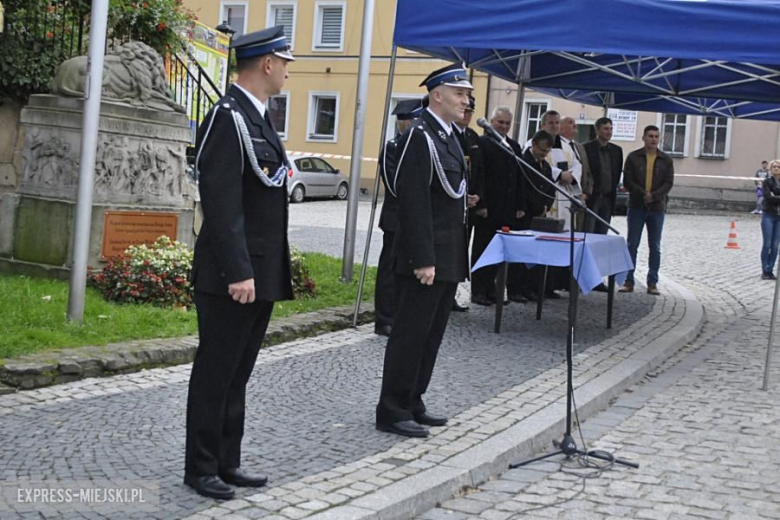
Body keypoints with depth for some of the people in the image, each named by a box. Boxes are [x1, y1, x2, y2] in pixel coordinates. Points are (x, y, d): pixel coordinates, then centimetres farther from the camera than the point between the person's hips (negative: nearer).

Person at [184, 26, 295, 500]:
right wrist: (238, 272, -24)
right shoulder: (228, 118, -15)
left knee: (238, 373, 15)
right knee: (215, 373, 2)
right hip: (232, 276, -9)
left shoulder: (260, 118, 14)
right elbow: (222, 204, -21)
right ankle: (201, 468, 14)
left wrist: (275, 266, 16)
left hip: (263, 273, 9)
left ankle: (228, 461, 25)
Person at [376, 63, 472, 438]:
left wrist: (458, 258, 17)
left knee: (431, 335, 14)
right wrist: (423, 260, -23)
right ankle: (392, 411, 5)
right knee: (410, 334, -3)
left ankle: (412, 404, 23)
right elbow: (414, 202, -19)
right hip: (426, 257, -9)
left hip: (449, 258, 9)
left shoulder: (448, 138, 16)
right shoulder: (420, 136, -13)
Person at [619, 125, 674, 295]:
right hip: (636, 206, -1)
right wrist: (643, 194, -15)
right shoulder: (633, 157, 2)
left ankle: (652, 283, 10)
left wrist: (654, 196, -16)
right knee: (632, 245, 0)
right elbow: (627, 181, -4)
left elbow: (668, 183, -1)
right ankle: (628, 281, 4)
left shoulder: (666, 160, 6)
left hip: (657, 208, 1)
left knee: (655, 247, 4)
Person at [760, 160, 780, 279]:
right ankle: (764, 271, 2)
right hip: (768, 215, -3)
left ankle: (770, 270, 10)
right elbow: (768, 197, -13)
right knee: (767, 244, -4)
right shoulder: (767, 182, 0)